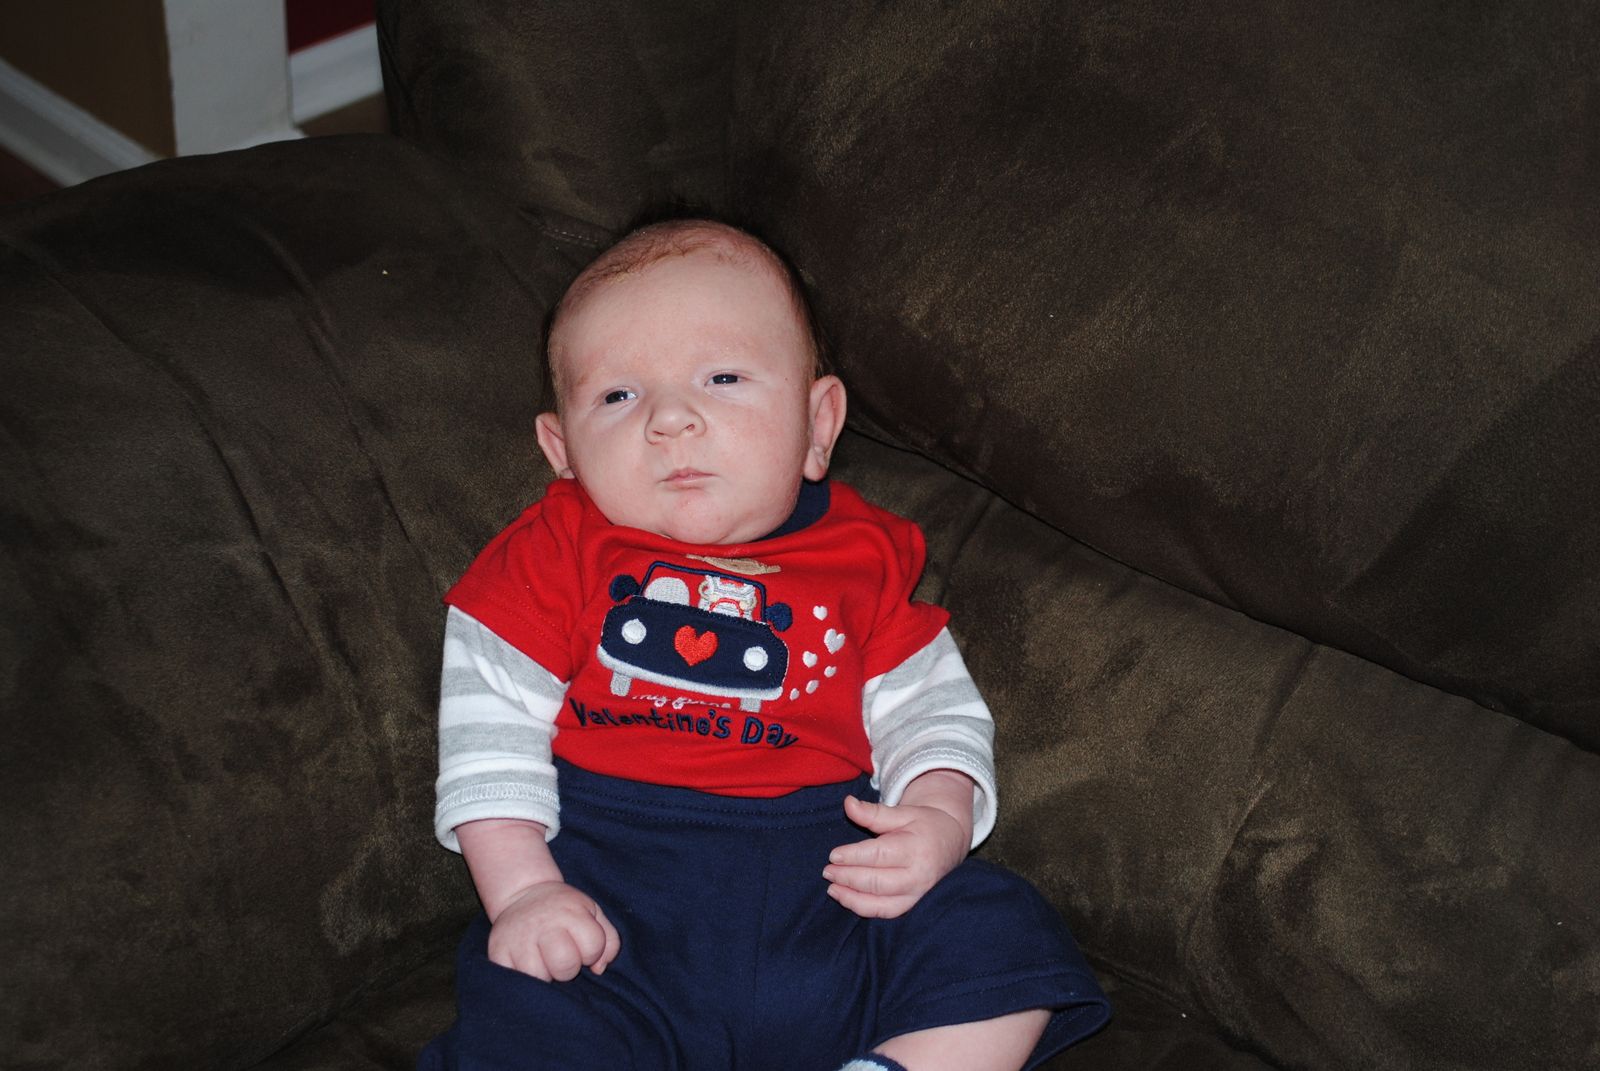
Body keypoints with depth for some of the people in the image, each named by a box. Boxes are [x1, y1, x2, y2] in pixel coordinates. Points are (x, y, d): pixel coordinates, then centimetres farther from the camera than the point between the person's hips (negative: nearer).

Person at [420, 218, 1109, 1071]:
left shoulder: (862, 555, 12)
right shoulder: (558, 550, 8)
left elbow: (933, 713, 14)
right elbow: (488, 723, 4)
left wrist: (938, 822, -7)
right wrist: (523, 889, -10)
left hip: (829, 885, 3)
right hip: (609, 886, -2)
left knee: (1004, 940, -16)